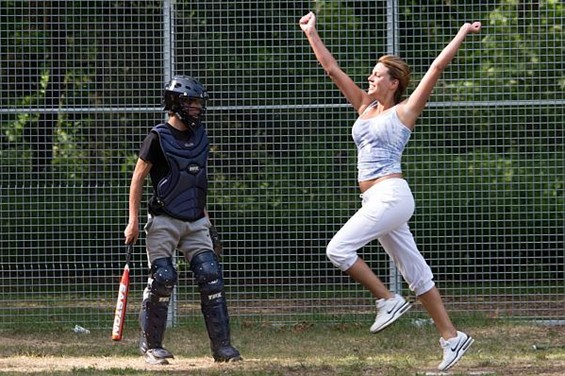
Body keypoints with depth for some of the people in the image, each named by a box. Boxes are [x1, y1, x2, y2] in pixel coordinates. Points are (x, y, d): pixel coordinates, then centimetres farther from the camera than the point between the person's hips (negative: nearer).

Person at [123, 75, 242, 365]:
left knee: (211, 276, -5)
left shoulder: (199, 135, 10)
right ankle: (151, 344, 5)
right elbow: (138, 178, -7)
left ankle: (221, 346, -4)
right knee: (162, 278, -10)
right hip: (164, 221, -5)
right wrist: (133, 221, -11)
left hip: (195, 222, 6)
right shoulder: (159, 137, -9)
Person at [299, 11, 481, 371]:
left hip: (392, 194, -8)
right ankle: (451, 337, 7)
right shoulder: (365, 106, 16)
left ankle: (388, 300, -7)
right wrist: (311, 33, 18)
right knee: (416, 273, 6)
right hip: (376, 199, 8)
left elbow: (437, 68, -6)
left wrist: (462, 34, -4)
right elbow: (332, 68, 19)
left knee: (339, 249, -16)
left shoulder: (405, 111, -1)